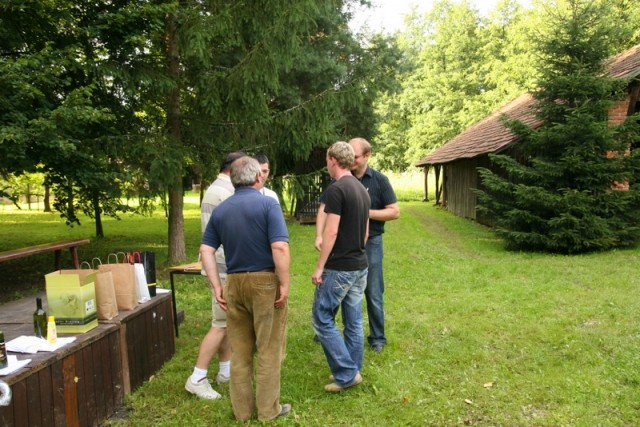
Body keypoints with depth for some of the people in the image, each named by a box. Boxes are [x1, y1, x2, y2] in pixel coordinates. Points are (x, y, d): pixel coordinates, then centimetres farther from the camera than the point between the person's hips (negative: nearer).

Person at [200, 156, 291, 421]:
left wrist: (217, 286, 4)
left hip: (234, 282, 5)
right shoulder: (267, 204, -9)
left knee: (239, 350, 14)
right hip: (265, 281, -5)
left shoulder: (220, 210, 8)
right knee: (268, 348, 7)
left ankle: (242, 409, 24)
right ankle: (268, 409, 17)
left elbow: (206, 251, 2)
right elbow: (280, 248, -19)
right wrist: (284, 283, -12)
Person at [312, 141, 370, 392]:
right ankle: (353, 372, 21)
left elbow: (331, 232, -20)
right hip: (360, 266, 9)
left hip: (338, 268, -9)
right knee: (353, 321, 13)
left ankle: (346, 374, 2)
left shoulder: (336, 189, -16)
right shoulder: (362, 190, 11)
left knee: (322, 319, 1)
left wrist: (319, 267, -14)